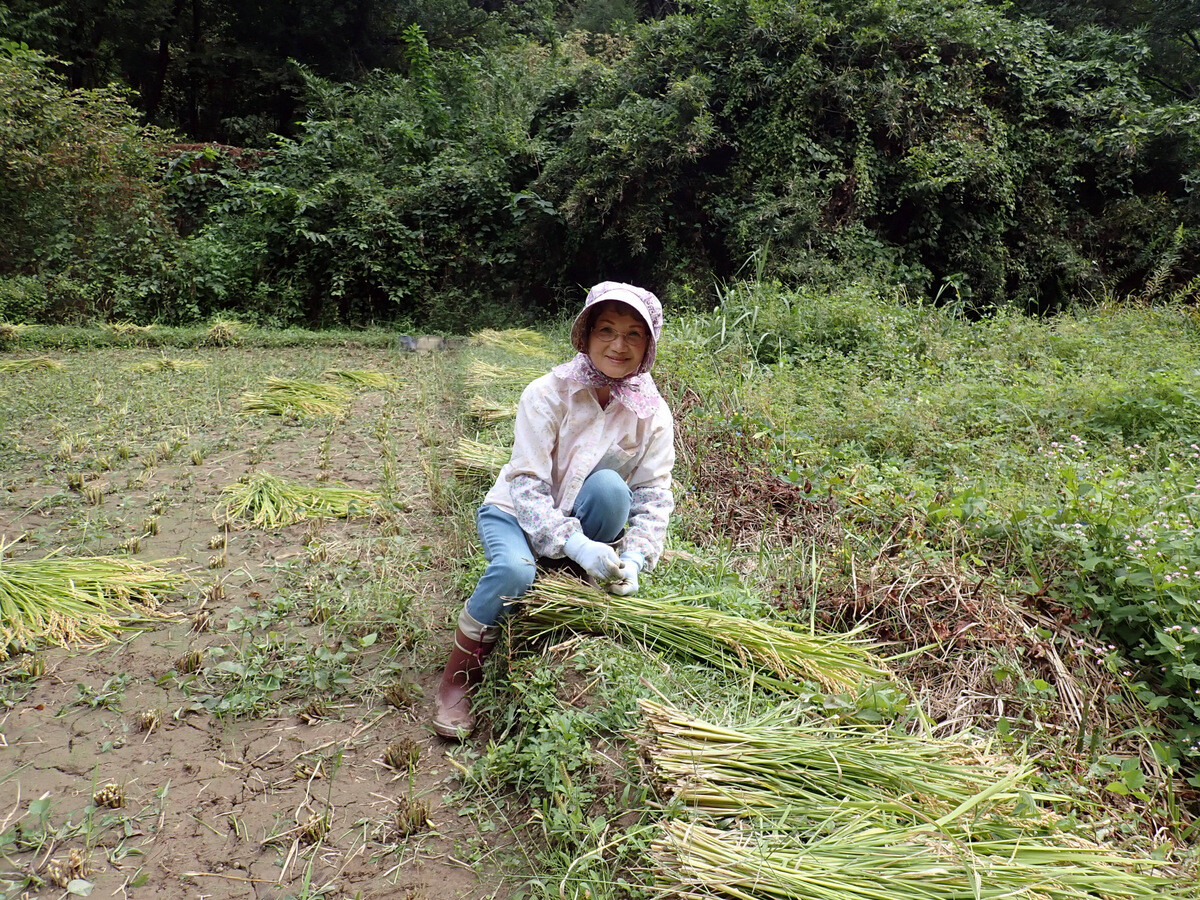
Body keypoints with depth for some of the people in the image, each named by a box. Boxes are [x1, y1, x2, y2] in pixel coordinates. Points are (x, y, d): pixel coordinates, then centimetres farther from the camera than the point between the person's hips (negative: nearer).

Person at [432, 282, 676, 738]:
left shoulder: (653, 413, -9)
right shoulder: (548, 393, -18)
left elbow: (655, 495, -10)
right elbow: (527, 484, -23)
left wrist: (634, 558, -27)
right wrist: (574, 543, -36)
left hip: (585, 523, 2)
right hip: (518, 512, -2)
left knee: (608, 486, -31)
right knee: (514, 570, -35)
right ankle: (462, 669, -7)